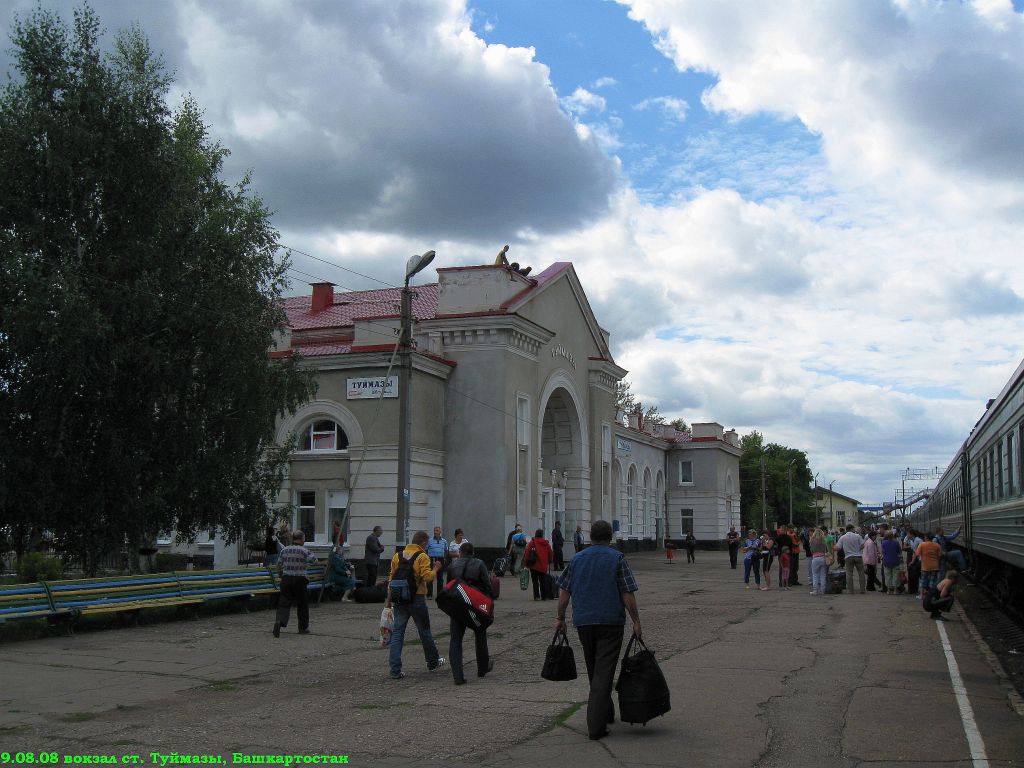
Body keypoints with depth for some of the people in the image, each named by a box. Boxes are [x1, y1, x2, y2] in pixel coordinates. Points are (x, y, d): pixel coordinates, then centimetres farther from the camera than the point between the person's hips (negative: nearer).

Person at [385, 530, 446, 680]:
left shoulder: (397, 555, 7)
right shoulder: (422, 557, -9)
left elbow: (392, 579, 10)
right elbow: (427, 577, -19)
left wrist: (389, 598, 15)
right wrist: (435, 569, 0)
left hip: (399, 599, 4)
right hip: (417, 599, -4)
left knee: (397, 633, 3)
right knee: (425, 632, 13)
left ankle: (395, 670, -3)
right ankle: (433, 663, 29)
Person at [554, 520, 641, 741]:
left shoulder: (577, 559, 8)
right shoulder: (617, 558, -3)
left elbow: (564, 592, 8)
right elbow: (628, 594, -8)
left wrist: (559, 617, 16)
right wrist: (636, 621, -3)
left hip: (583, 623, 4)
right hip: (611, 622, -4)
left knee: (594, 671, 19)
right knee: (604, 672, -5)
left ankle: (605, 713, 31)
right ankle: (596, 725, -13)